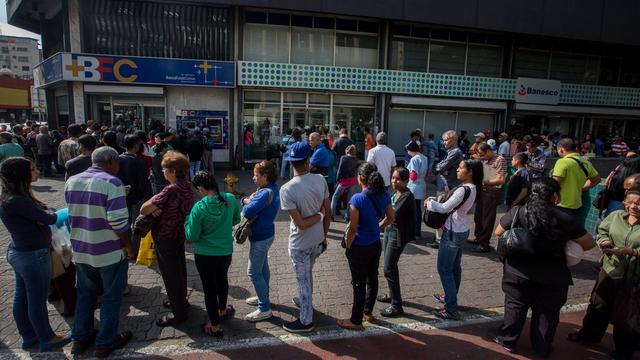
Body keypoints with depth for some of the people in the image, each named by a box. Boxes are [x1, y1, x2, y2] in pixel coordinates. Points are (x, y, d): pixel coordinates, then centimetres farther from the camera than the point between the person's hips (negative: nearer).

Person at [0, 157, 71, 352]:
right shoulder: (18, 201, -26)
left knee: (22, 297, 20)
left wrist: (41, 214, -18)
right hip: (33, 256, -9)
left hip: (18, 252, 10)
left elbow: (32, 218, 2)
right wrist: (53, 214, -1)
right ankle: (47, 339, 23)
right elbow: (48, 219, -22)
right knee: (37, 300, 7)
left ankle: (28, 337, 36)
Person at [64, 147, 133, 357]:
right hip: (109, 252, -6)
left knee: (85, 294, 22)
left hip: (80, 250, 6)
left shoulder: (71, 181, 3)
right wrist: (128, 245, -12)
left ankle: (80, 339, 34)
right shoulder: (111, 183, -19)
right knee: (111, 297, 10)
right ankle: (105, 343, 22)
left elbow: (72, 215, 12)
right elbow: (118, 221, -25)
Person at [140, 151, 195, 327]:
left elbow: (144, 209, -27)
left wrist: (152, 207, -7)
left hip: (165, 238, -8)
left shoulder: (171, 190, -27)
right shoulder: (187, 187, -1)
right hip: (180, 233, 8)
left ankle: (179, 313, 18)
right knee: (179, 270, 23)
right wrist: (158, 208, -13)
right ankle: (181, 301, 41)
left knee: (170, 275, 5)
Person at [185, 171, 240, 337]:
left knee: (209, 288, 13)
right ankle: (222, 311, 51)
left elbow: (192, 237, -15)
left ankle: (215, 327, 28)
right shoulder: (230, 199, -13)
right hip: (226, 252, 4)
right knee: (222, 280, 28)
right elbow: (236, 220, 4)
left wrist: (188, 219, -1)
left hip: (205, 255, -4)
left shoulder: (199, 208, -24)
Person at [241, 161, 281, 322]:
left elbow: (248, 212, -33)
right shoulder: (271, 188, 4)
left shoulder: (266, 193, -26)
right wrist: (249, 200, -13)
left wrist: (248, 203, -11)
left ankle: (264, 309, 8)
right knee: (263, 267, 23)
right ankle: (263, 297, 40)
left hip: (260, 237, -10)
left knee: (254, 272, -1)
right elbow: (245, 200, 11)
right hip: (265, 234, 10)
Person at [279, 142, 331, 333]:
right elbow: (328, 212, -1)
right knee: (307, 276, 29)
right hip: (318, 240, 5)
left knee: (304, 281, 12)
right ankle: (305, 302, 51)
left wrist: (319, 215, -7)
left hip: (300, 244, -5)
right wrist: (324, 236, 12)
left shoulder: (287, 190, -24)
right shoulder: (320, 180, -10)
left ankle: (306, 321, 30)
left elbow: (301, 224, -24)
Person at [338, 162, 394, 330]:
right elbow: (390, 218, 8)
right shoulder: (384, 195, -5)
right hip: (376, 245, 7)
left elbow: (353, 229, -21)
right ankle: (368, 312, 40)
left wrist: (348, 247, -7)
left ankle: (356, 321, 23)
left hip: (360, 247, -6)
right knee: (372, 279, 21)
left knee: (359, 284, 7)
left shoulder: (357, 199, -25)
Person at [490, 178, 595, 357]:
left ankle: (507, 339, 31)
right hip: (552, 275, 0)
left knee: (515, 305, 18)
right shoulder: (565, 219, -13)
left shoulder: (517, 212, -13)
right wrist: (567, 249, 15)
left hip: (519, 271, 0)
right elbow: (589, 243, -2)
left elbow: (498, 232, -1)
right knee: (547, 311, 17)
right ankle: (542, 348, 33)